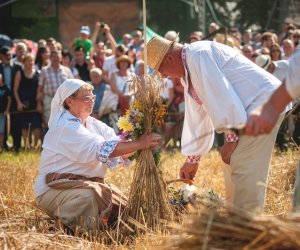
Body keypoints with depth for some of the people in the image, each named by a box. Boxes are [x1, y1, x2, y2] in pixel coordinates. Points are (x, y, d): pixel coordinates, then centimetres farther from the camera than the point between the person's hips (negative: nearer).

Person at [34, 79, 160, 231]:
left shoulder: (94, 125, 12)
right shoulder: (65, 126, -18)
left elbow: (119, 149, -2)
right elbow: (103, 149, -29)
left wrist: (142, 143, -21)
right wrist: (139, 144, -29)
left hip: (87, 185, 9)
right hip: (54, 189, -9)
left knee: (120, 204, 1)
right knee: (88, 195, -35)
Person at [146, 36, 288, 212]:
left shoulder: (198, 55, -16)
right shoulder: (188, 70, 16)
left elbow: (221, 96, -23)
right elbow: (196, 117, 19)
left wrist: (231, 137, -20)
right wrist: (193, 159, 20)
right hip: (248, 108, 10)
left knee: (245, 172, -11)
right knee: (233, 169, 14)